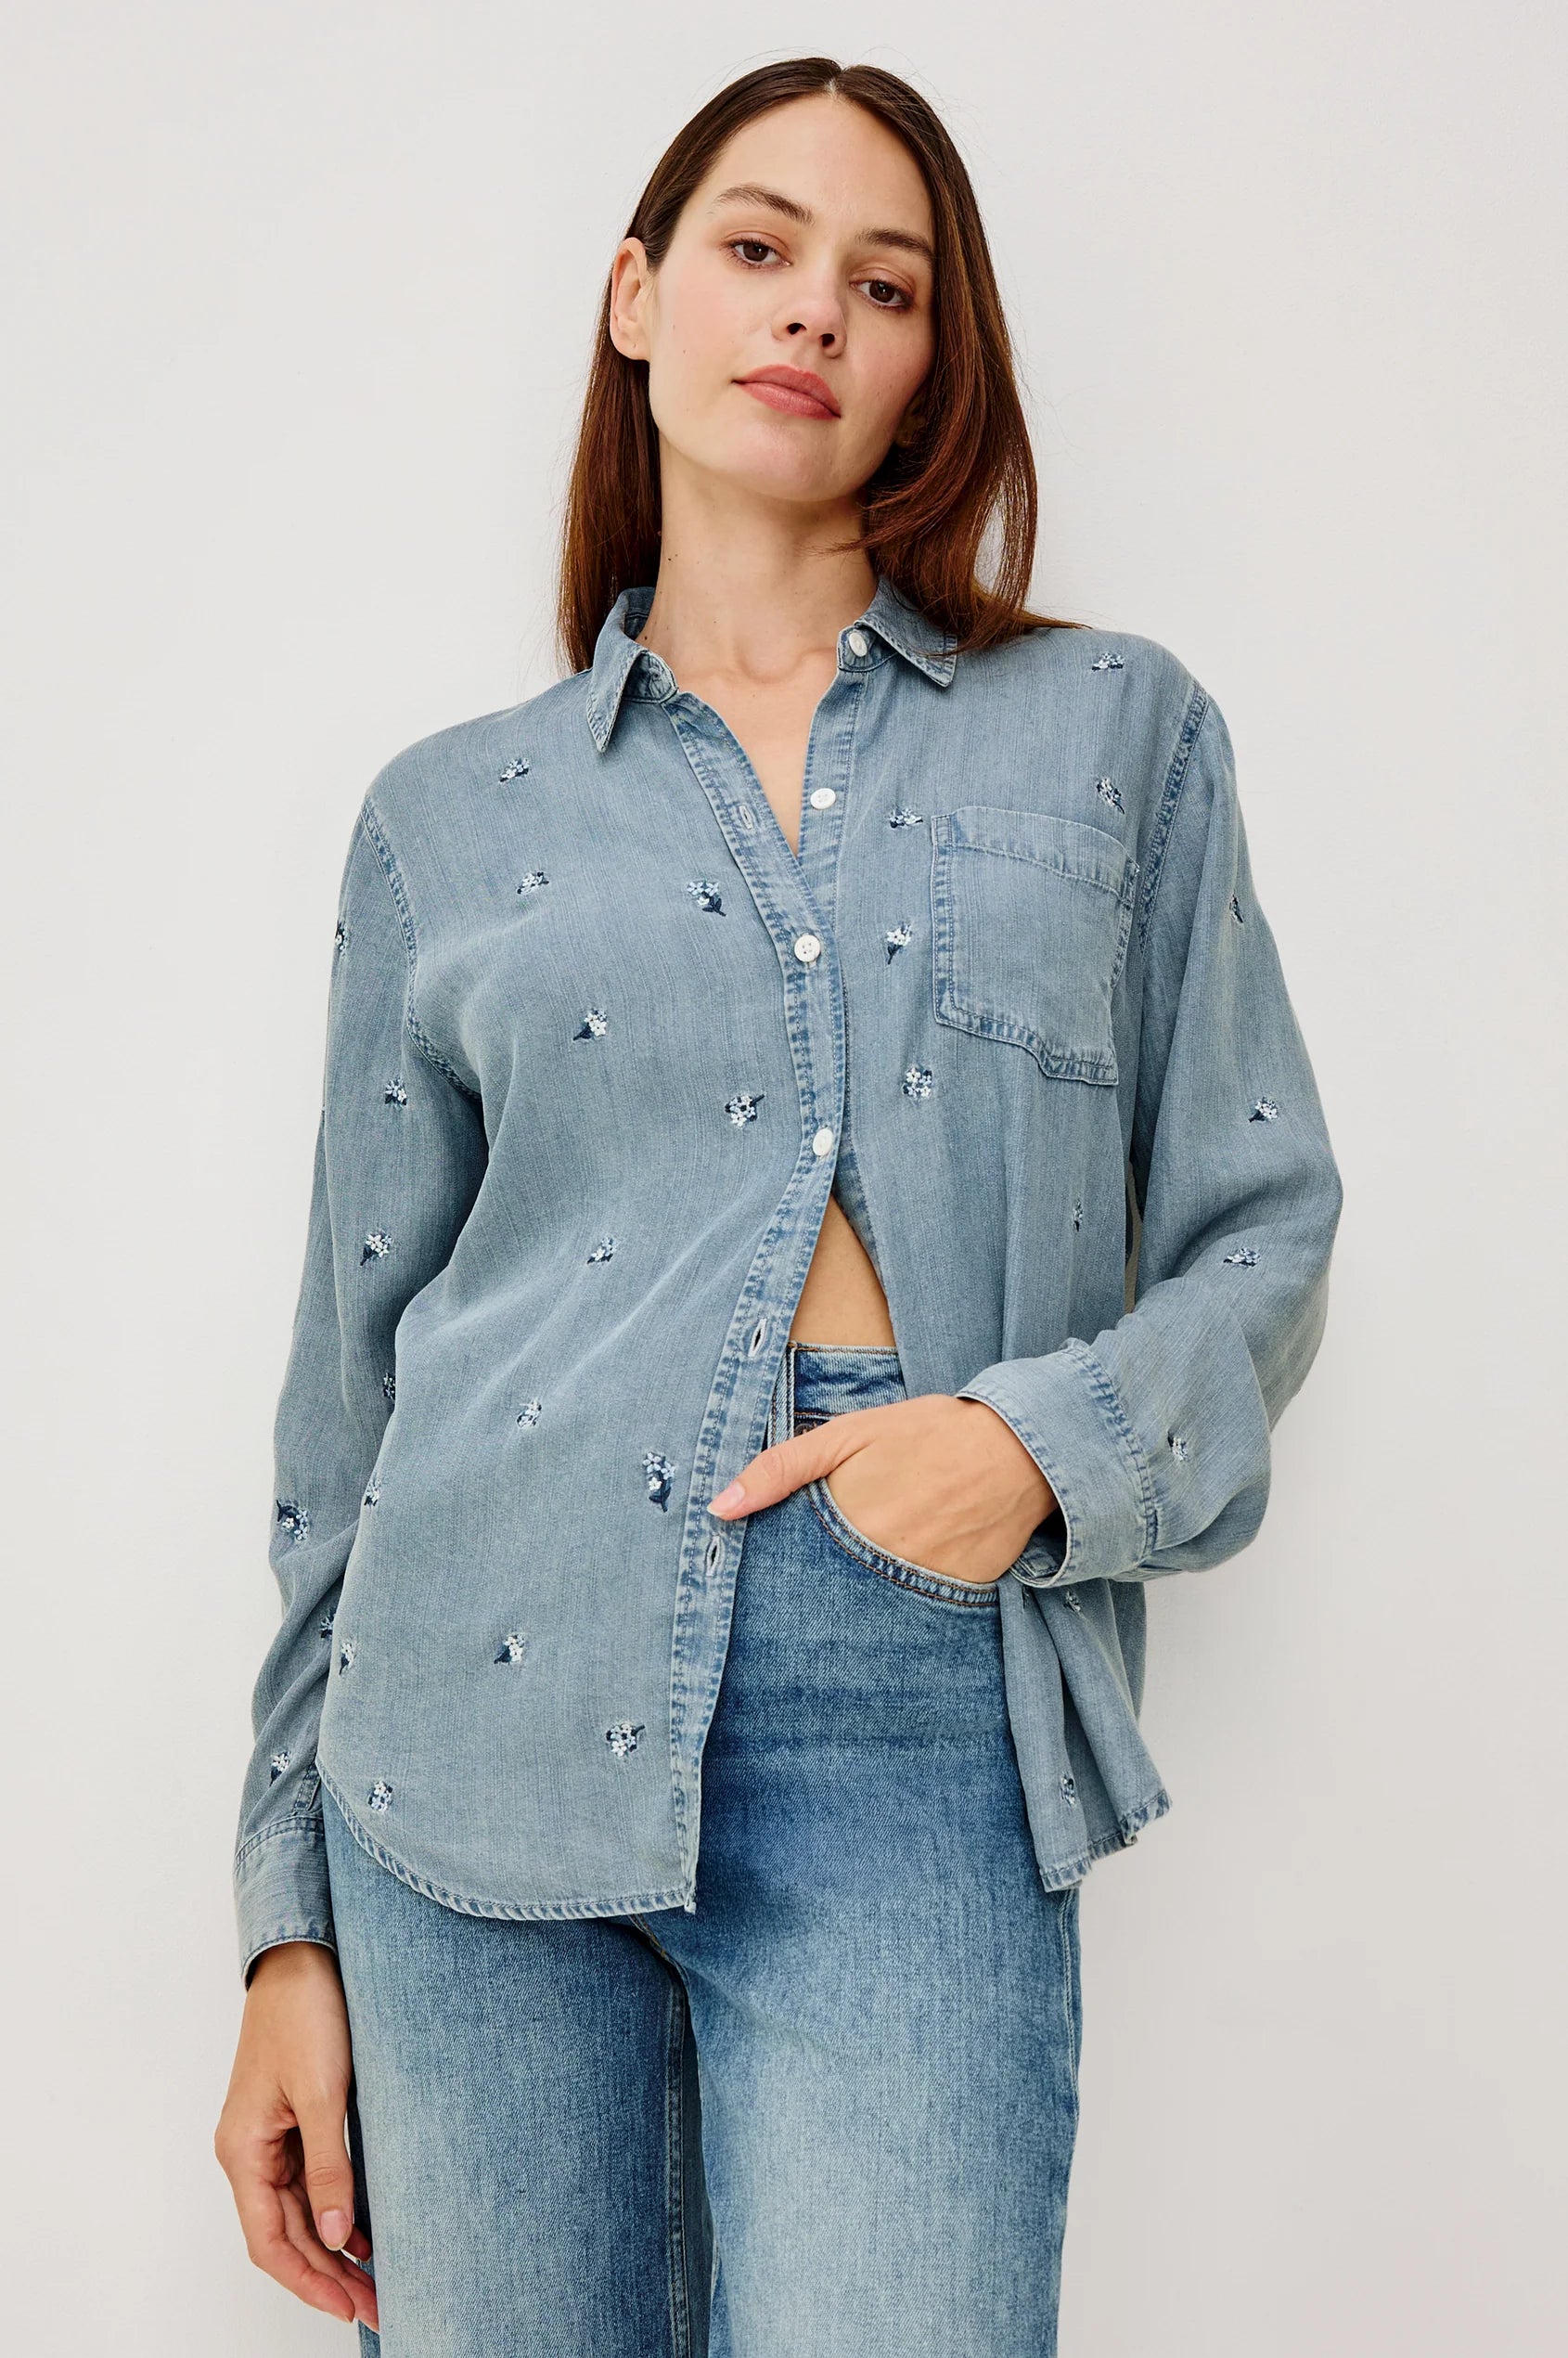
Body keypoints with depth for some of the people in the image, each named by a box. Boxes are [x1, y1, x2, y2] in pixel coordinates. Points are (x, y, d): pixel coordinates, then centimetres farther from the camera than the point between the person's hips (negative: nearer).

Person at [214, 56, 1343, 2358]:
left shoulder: (1117, 734, 11)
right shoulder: (451, 816, 11)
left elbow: (1262, 1231, 11)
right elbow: (354, 1377, 11)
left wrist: (1052, 1436, -11)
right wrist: (293, 1919, 9)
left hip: (921, 1739, -1)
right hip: (493, 1705, 1)